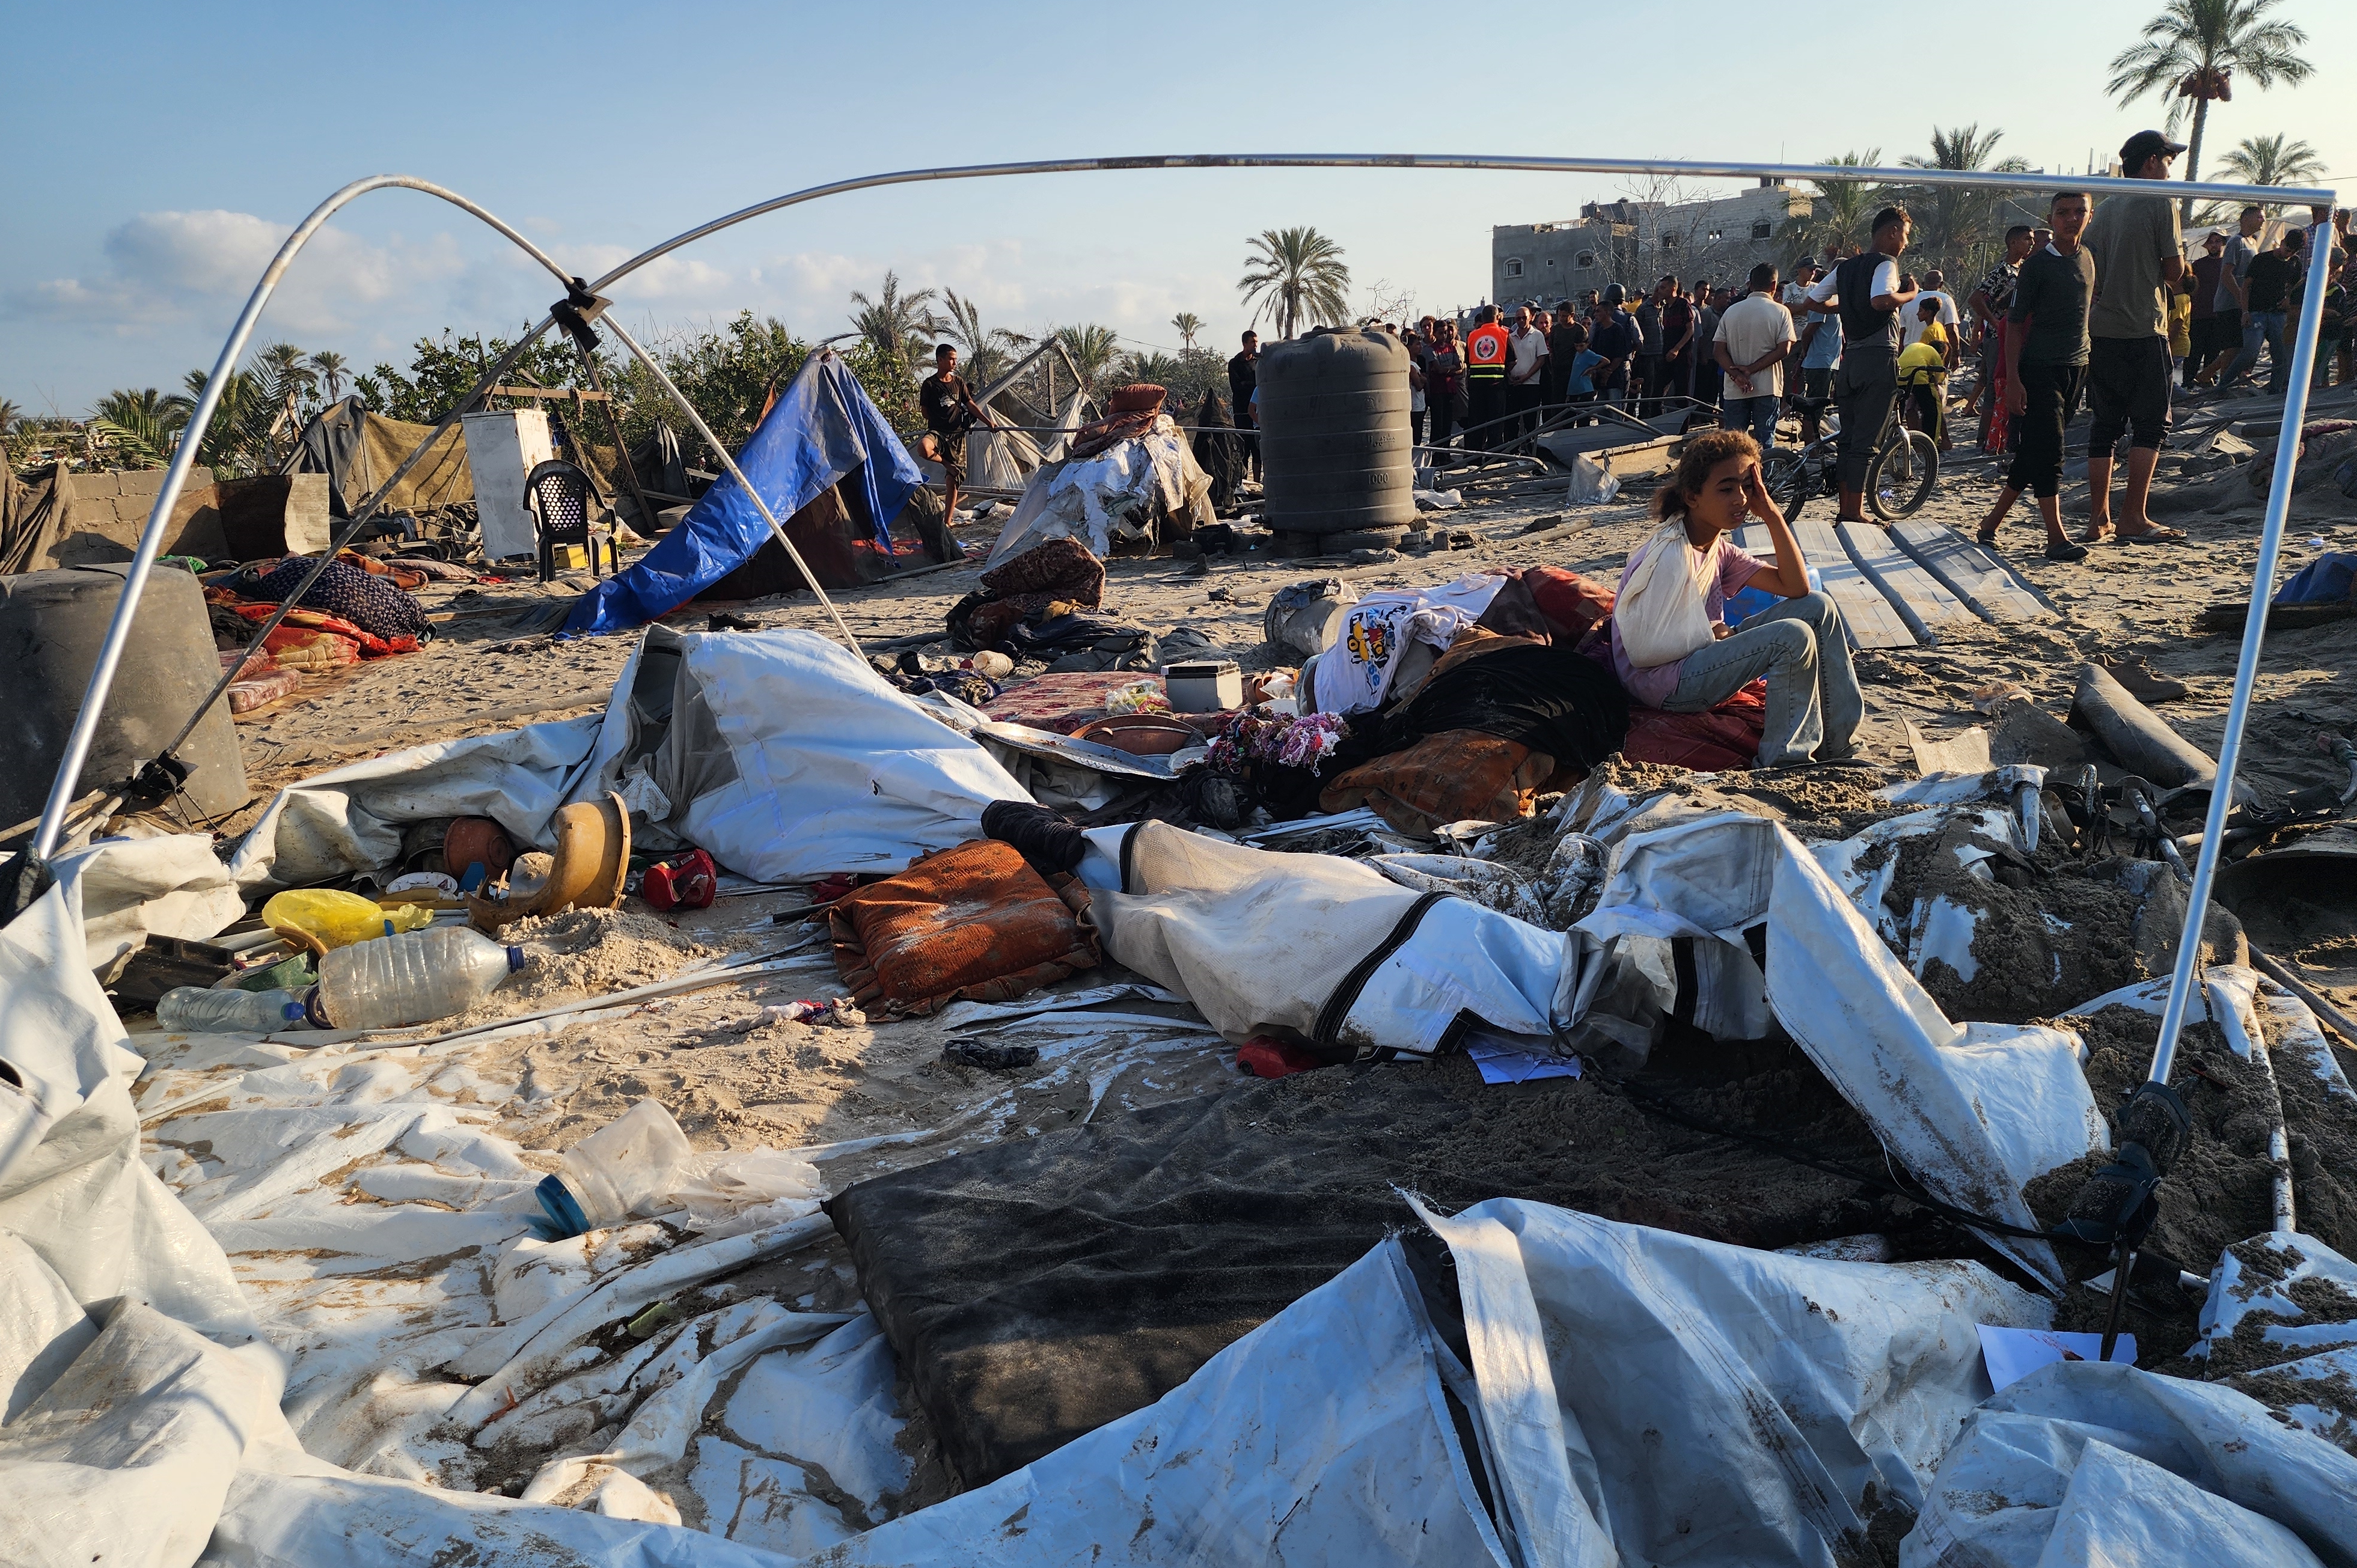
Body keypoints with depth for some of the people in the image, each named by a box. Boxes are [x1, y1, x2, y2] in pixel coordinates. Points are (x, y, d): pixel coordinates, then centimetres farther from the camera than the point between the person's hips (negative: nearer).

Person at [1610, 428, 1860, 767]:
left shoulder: (1719, 549, 8)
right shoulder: (1672, 556, -21)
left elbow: (1796, 587, 3)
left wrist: (1772, 514, -5)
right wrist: (1715, 633, -9)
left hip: (1702, 655, 10)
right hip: (1662, 682, -10)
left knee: (1818, 608, 4)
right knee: (1794, 637, -24)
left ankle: (1836, 746, 7)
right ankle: (1785, 761, -10)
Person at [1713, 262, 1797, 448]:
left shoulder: (1731, 311, 5)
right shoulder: (1780, 312, -3)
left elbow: (1718, 351, -2)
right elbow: (1783, 349, -11)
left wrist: (1737, 375, -12)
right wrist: (1751, 369, -11)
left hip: (1735, 390, 2)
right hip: (1768, 388, -2)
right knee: (1765, 442, 2)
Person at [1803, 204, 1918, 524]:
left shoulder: (1847, 266, 15)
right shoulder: (1885, 263, -8)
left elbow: (1813, 301, 16)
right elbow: (1881, 300, -27)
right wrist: (1909, 295, -10)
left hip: (1850, 359, 8)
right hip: (1879, 357, -7)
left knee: (1849, 438, 13)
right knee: (1866, 441, -5)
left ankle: (1845, 510, 16)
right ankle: (1854, 513, -3)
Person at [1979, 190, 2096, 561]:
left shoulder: (2088, 259, 13)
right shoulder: (2037, 263, -6)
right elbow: (2015, 323, -8)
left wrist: (2086, 368, 21)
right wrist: (2013, 380, -15)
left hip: (2077, 368, 6)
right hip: (2040, 369, -6)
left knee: (2033, 453, 8)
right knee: (2048, 451, -11)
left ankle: (1992, 522, 19)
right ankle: (2057, 538, -11)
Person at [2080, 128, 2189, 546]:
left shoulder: (2105, 209, 13)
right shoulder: (2161, 203, -5)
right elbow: (2175, 272, -6)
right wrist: (2178, 250, 14)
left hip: (2100, 330, 6)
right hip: (2144, 331, -6)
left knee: (2103, 425, 7)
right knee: (2151, 423, -1)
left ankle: (2099, 520, 6)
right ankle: (2133, 519, -7)